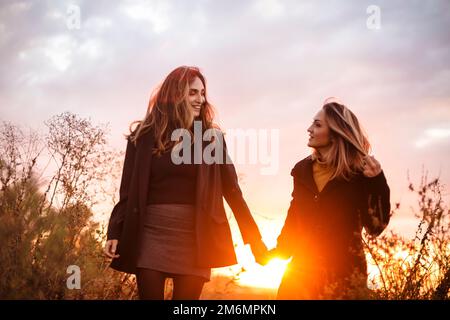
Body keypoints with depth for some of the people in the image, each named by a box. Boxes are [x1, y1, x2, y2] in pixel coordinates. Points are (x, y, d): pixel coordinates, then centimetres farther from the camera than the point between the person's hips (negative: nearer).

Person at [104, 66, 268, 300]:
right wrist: (115, 232, -4)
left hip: (194, 239, 1)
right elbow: (128, 190, 5)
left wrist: (253, 237, 3)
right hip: (150, 235, 0)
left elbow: (232, 190, 6)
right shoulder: (145, 135, 5)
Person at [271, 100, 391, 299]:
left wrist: (377, 182, -22)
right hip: (302, 268, 4)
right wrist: (280, 251, 6)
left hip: (342, 271, -4)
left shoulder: (358, 172, -10)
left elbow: (375, 227, -14)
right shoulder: (303, 169, 2)